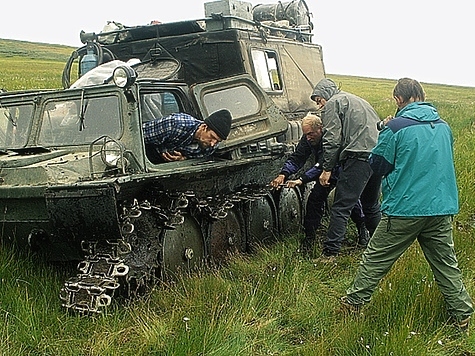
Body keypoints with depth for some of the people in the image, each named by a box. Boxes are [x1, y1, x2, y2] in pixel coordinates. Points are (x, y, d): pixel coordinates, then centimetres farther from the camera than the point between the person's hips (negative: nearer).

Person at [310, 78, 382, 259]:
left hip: (359, 157, -9)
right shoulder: (358, 100, 30)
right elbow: (379, 127, 28)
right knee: (371, 205, 21)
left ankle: (330, 253, -11)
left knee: (341, 208, -8)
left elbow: (333, 139, -7)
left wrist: (327, 169, -4)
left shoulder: (333, 103, 4)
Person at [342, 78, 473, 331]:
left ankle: (354, 302, 18)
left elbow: (377, 165, -3)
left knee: (376, 258, 8)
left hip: (405, 208, -5)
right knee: (446, 263, 15)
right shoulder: (443, 126, 8)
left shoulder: (396, 127, -11)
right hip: (442, 207, 5)